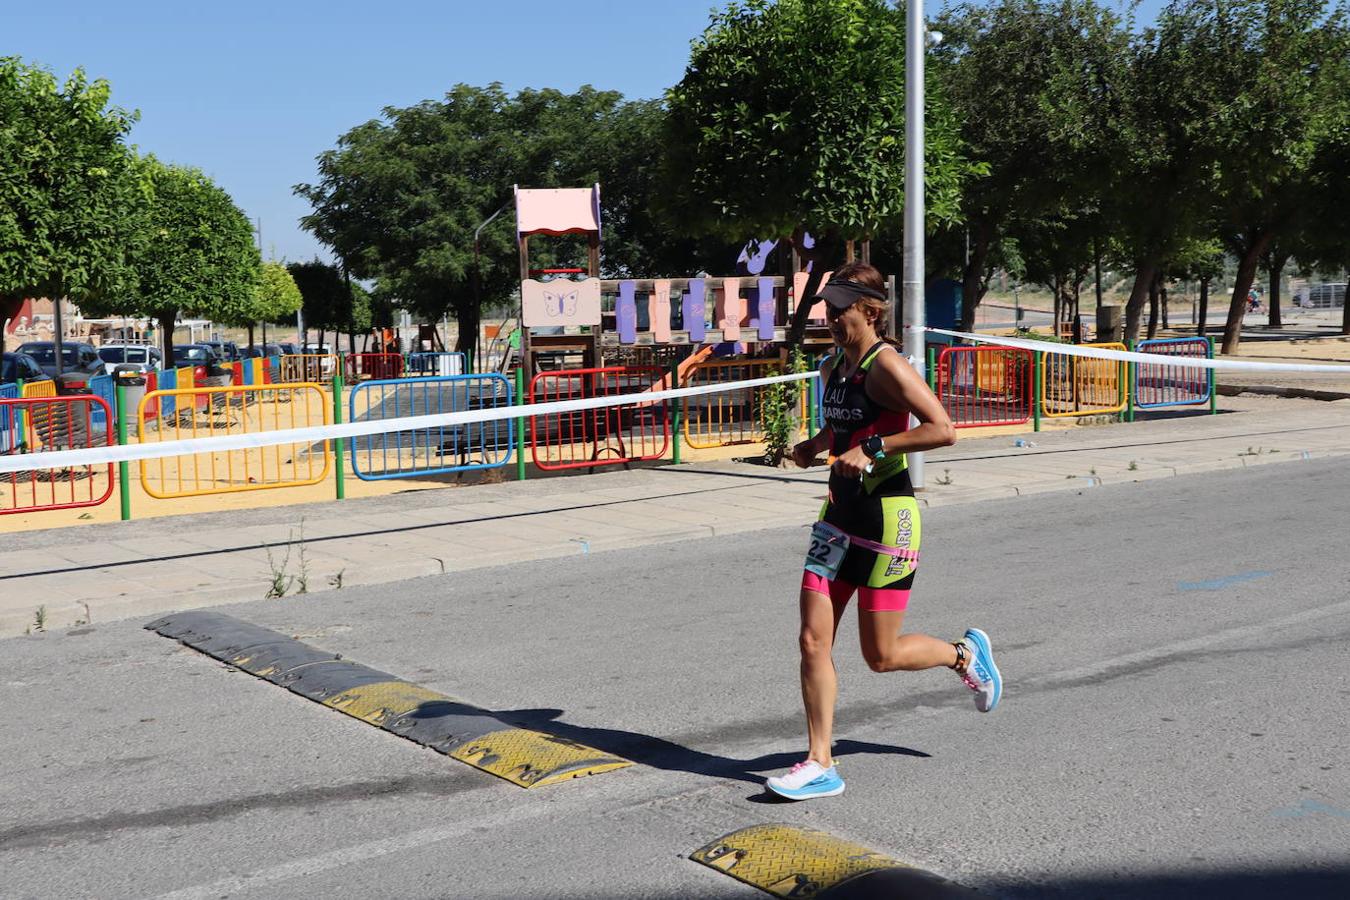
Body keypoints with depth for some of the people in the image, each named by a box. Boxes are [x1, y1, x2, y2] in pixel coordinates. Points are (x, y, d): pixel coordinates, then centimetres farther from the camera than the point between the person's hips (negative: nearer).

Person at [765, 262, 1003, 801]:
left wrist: (872, 448, -25)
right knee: (813, 640, 0)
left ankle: (964, 654, 31)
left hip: (887, 518, -8)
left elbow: (943, 430, -22)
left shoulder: (886, 365, -15)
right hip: (840, 515, 8)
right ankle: (819, 766, 9)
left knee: (881, 656, 1)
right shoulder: (833, 368, 10)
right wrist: (816, 445, 8)